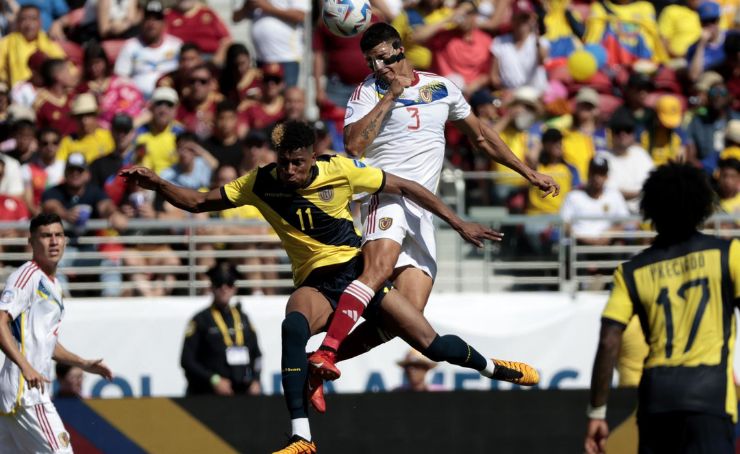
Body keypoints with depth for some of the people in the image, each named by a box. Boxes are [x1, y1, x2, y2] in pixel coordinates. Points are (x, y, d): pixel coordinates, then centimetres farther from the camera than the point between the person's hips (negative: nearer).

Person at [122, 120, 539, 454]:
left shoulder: (341, 171, -11)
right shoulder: (261, 185, -8)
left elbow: (404, 187, 0)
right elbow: (198, 202, -2)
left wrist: (459, 223, 1)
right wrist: (159, 185, -20)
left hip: (358, 271, 0)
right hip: (316, 284, 0)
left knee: (433, 346, -5)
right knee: (294, 325, -36)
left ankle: (489, 366, 33)